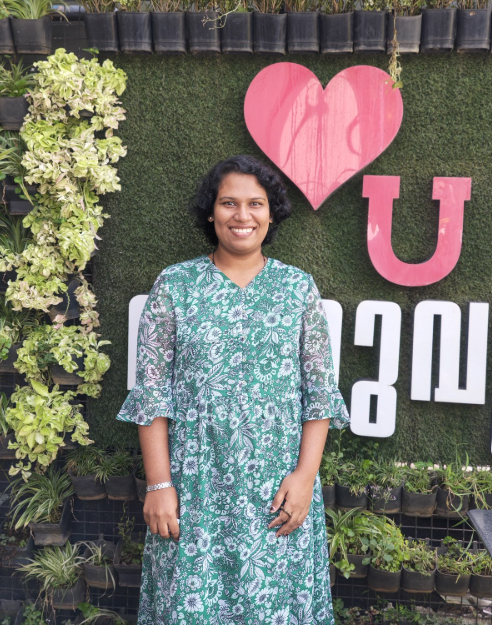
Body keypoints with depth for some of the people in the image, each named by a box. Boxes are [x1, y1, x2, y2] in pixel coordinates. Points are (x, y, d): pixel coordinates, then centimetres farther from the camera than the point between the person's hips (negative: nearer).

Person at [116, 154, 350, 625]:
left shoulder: (299, 288, 3)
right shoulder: (174, 285, 1)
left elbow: (319, 390, 2)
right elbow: (152, 391, -1)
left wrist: (305, 474, -6)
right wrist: (159, 483, -6)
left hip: (279, 492, 1)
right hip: (194, 485, 0)